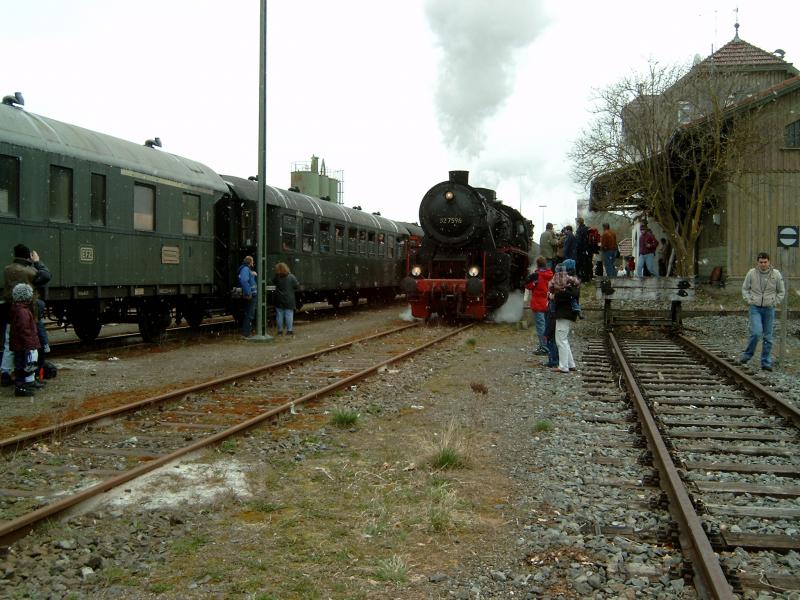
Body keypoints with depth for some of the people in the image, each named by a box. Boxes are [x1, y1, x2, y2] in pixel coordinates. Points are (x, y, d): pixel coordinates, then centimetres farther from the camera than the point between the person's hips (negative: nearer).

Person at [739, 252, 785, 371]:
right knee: (756, 332, -17)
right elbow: (745, 288, 8)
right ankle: (747, 354, 4)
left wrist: (774, 303, -1)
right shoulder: (751, 273, -5)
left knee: (767, 337, 5)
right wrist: (749, 300, -2)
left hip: (769, 309, 2)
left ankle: (766, 362, 13)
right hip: (755, 308, -1)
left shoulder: (776, 274, -4)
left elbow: (781, 292, 8)